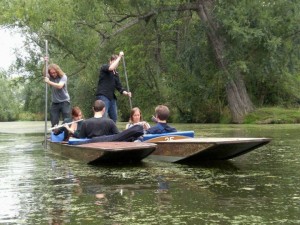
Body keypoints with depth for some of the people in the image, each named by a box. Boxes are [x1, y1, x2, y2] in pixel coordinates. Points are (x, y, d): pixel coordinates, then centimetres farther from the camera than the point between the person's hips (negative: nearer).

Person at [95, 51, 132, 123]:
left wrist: (126, 93, -5)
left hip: (112, 98, 7)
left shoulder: (116, 74, 18)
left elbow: (119, 87, 14)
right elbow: (111, 68, -24)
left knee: (114, 118, 8)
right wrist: (119, 57, -18)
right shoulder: (104, 67, 0)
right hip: (103, 96, -7)